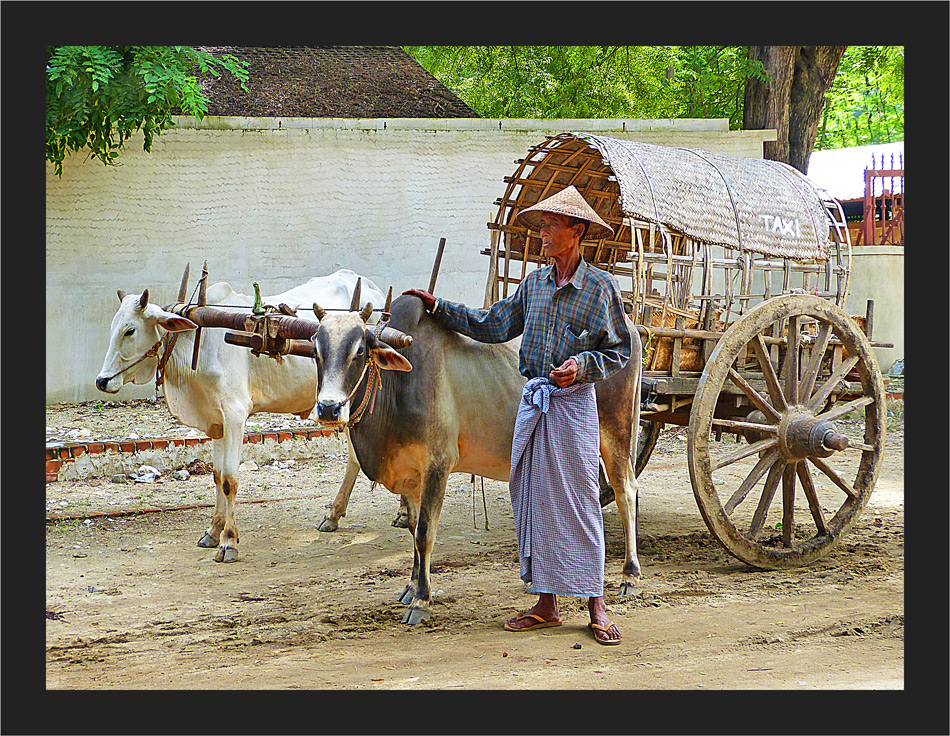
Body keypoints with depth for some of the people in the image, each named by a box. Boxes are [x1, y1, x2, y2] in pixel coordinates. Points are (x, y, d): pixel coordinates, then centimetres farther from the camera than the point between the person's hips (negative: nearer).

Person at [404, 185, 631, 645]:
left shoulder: (600, 287, -4)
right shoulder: (534, 283, 10)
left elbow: (618, 353, 0)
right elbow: (492, 326, 16)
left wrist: (581, 365, -17)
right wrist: (437, 308, 14)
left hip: (573, 401, -5)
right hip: (532, 400, 5)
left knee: (579, 500, -5)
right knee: (533, 499, 6)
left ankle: (595, 606, 3)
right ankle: (546, 603, 14)